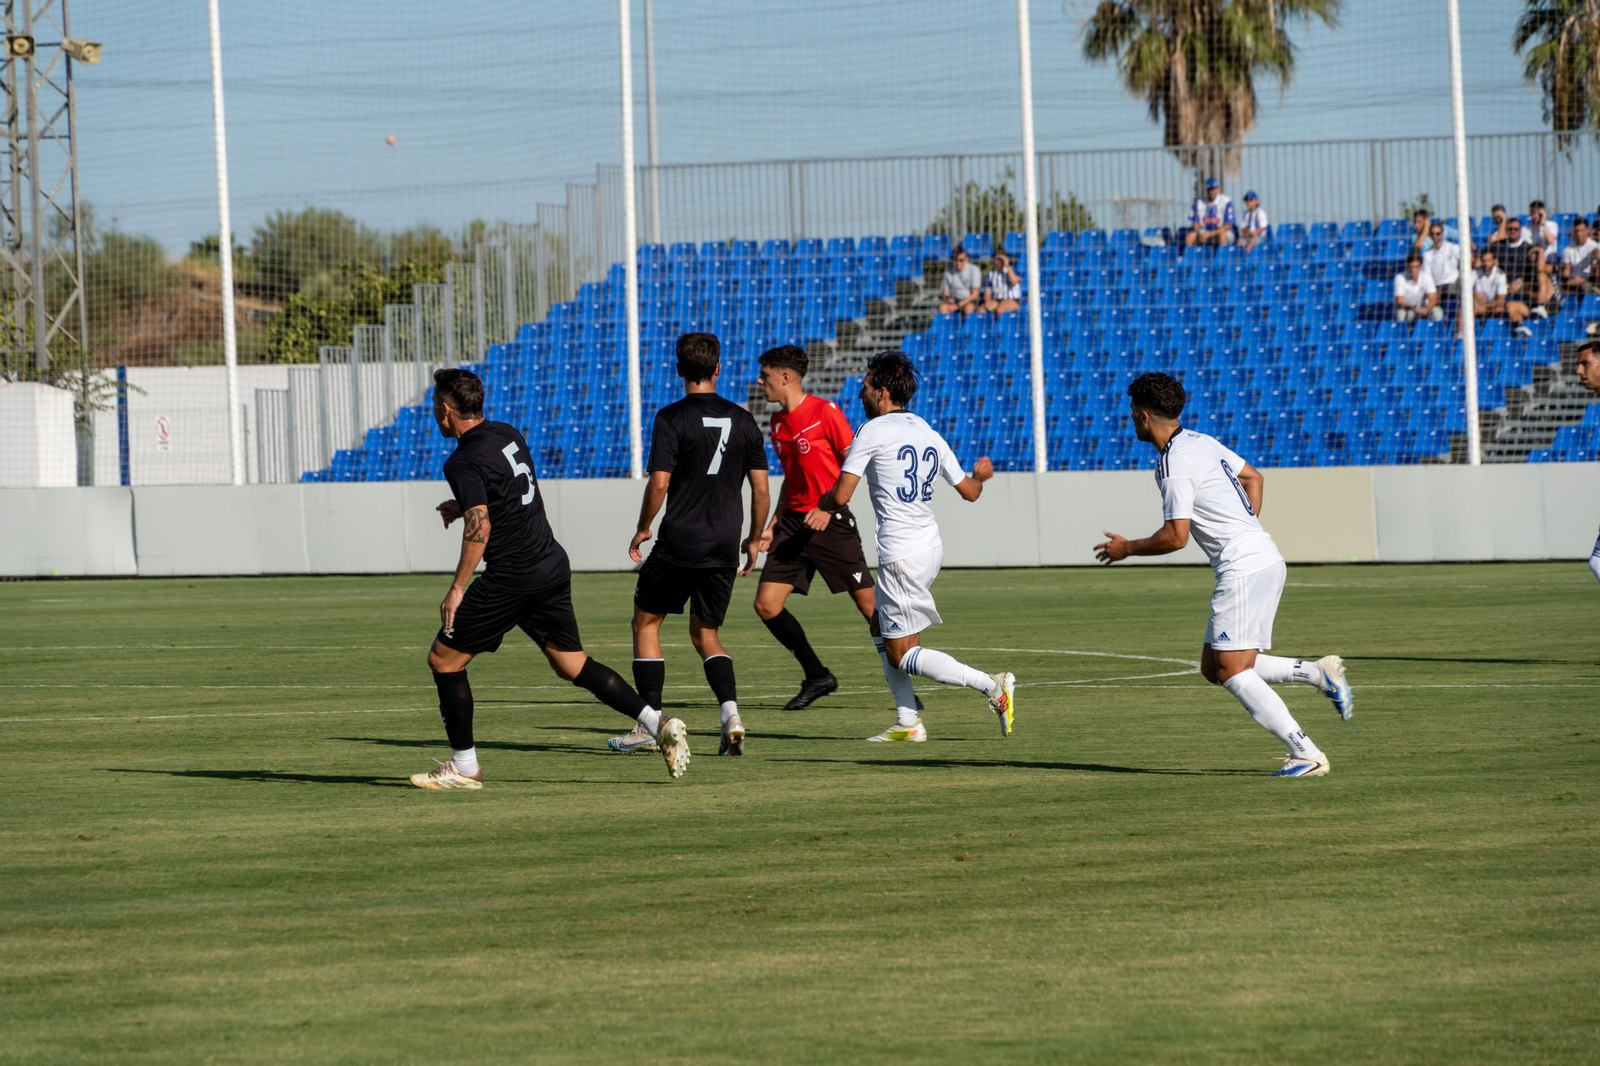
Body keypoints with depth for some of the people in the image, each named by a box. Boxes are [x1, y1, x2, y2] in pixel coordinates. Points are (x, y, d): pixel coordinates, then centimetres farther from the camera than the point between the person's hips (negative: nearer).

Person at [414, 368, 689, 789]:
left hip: (513, 576, -8)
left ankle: (464, 766, 7)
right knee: (572, 665, 12)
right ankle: (659, 724, -1)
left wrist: (457, 589, -21)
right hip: (552, 562, 8)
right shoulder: (508, 434, 11)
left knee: (444, 659, 4)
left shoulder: (464, 462, -15)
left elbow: (479, 527, -25)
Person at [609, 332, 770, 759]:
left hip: (679, 543, -4)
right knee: (705, 634, 16)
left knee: (646, 623, 12)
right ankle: (731, 712, -7)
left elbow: (659, 484, -14)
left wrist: (642, 529, 1)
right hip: (724, 547, 4)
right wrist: (754, 540, 18)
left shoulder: (672, 418, -8)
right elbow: (761, 489, 6)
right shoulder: (742, 420, 5)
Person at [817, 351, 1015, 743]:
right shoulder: (929, 434, 10)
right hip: (930, 544, 8)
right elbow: (969, 491, 16)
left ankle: (992, 685, -14)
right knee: (881, 628, 21)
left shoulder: (873, 431, -10)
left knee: (903, 654, -2)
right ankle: (907, 722, 16)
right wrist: (980, 474, 39)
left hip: (902, 554, -8)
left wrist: (822, 504, 11)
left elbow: (841, 496, -13)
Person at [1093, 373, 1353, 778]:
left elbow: (1176, 536, -17)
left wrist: (1126, 548, -2)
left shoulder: (1175, 465, -14)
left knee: (1232, 671, -9)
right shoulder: (1202, 442, 14)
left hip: (1244, 569, -10)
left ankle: (1306, 755, -15)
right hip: (1263, 558, 10)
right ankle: (1318, 672, 6)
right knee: (1214, 668, 12)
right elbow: (1254, 478, 26)